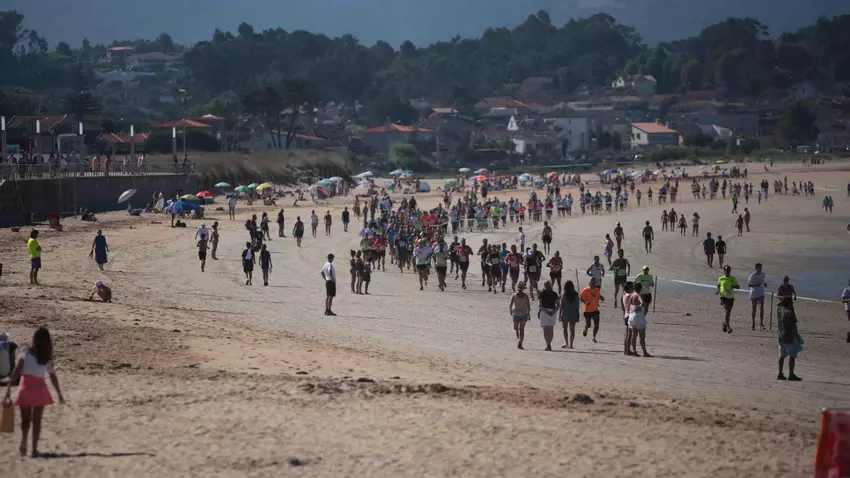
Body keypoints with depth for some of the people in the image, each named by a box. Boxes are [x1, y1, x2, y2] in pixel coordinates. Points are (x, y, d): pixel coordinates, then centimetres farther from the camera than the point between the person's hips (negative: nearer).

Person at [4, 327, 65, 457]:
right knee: (37, 420, 10)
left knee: (25, 418, 10)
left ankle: (24, 438, -19)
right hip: (39, 388, 1)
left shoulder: (27, 353, -3)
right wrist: (59, 394, 16)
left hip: (25, 386, -1)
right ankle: (34, 448, 6)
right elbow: (53, 376, 6)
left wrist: (9, 388, -6)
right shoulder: (47, 357, 2)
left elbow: (17, 371, -8)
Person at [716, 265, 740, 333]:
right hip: (723, 296, -3)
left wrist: (734, 286, -14)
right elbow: (718, 285, 22)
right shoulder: (721, 278, 3)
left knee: (728, 313, 10)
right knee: (727, 311, -18)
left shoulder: (733, 278, 5)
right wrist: (718, 290, 4)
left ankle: (724, 323, 36)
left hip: (731, 297, 3)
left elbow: (738, 287, 7)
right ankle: (728, 327, -21)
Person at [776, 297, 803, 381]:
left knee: (782, 355, 14)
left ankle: (780, 374, 16)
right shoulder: (790, 312, -15)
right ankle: (791, 374, -5)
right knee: (792, 356, -3)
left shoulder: (779, 311, 5)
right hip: (790, 337, -8)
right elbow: (793, 326, -15)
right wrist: (796, 335, -7)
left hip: (781, 337, 8)